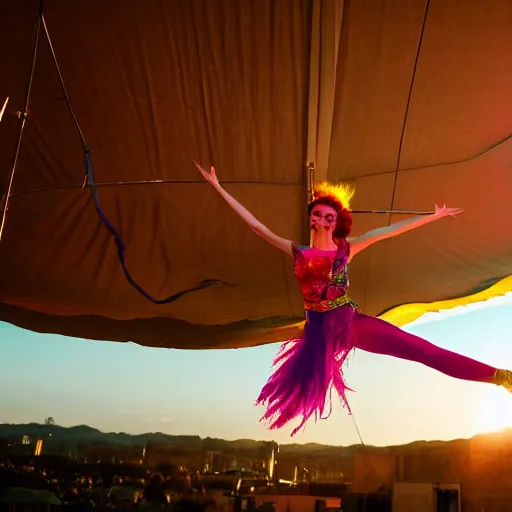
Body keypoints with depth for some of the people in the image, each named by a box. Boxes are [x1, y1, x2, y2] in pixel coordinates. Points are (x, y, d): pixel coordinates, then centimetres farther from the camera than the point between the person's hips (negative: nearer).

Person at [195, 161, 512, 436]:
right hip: (319, 330, 0)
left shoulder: (346, 248, 7)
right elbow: (255, 224, 4)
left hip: (351, 321, 0)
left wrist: (435, 216, 12)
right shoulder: (298, 252, 6)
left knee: (422, 349, -7)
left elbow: (391, 230, 8)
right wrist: (218, 188, 3)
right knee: (298, 395, -8)